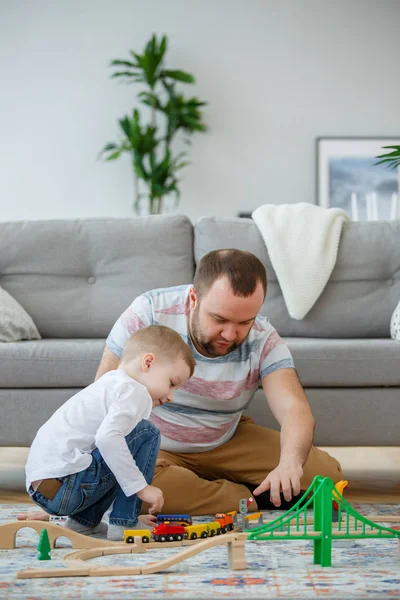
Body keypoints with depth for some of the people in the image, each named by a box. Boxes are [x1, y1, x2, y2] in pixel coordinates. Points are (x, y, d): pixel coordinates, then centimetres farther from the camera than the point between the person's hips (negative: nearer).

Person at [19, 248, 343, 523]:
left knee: (326, 472, -14)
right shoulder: (148, 313, -25)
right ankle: (252, 499, -19)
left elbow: (295, 408, -30)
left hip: (228, 442, 2)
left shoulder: (263, 341, -18)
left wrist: (290, 461, -54)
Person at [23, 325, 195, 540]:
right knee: (147, 433, -2)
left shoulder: (111, 385, 25)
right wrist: (141, 487, -18)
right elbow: (107, 437, -25)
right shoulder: (134, 391, -7)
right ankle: (123, 525, -3)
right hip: (64, 486, -10)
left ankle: (83, 520, 16)